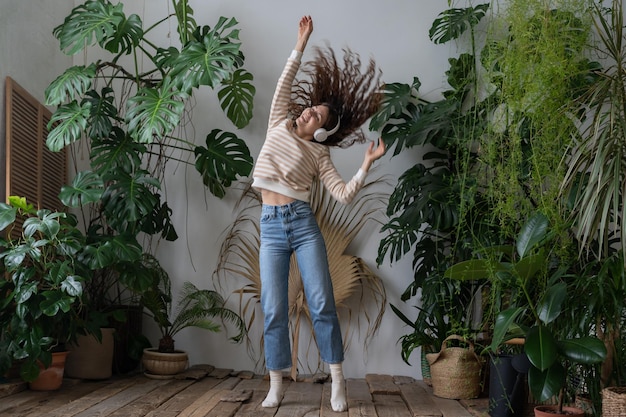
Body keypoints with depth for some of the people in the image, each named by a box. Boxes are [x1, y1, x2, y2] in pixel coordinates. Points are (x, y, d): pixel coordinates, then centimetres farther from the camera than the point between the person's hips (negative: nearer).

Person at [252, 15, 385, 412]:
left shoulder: (320, 154, 6)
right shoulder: (279, 124, 13)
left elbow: (344, 194, -2)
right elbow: (286, 81, 9)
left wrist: (367, 164, -12)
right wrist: (302, 42, 8)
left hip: (303, 223, -1)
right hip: (271, 226, 2)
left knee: (322, 302, -5)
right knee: (274, 309, -2)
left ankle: (337, 380, 4)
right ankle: (276, 386, 6)